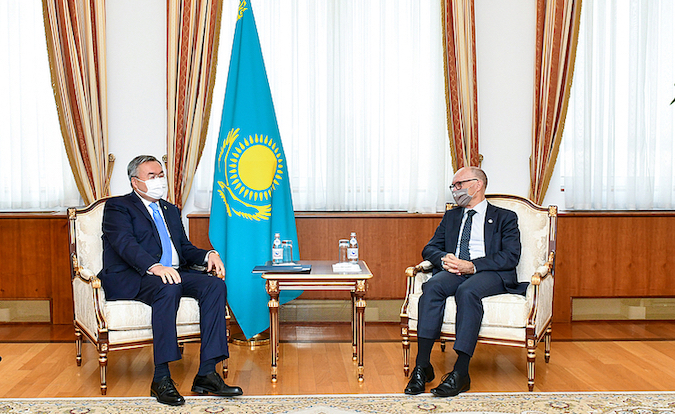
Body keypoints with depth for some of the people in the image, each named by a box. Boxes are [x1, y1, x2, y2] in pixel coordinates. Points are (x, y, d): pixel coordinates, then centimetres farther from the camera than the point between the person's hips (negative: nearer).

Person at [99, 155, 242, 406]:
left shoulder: (171, 210, 29)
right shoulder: (118, 207, 6)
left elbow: (185, 248, 23)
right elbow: (125, 243, -13)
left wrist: (208, 255, 0)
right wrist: (154, 266, -31)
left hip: (173, 273, 6)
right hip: (130, 278, -6)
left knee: (215, 285, -21)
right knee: (168, 288, -38)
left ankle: (206, 374, -25)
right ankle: (161, 378, -34)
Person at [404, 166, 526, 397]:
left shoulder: (505, 217, 13)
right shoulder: (451, 217, 28)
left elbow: (511, 256, -2)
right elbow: (430, 248, 19)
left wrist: (472, 265, -15)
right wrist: (445, 259, -7)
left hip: (490, 274, -4)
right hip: (453, 272, 4)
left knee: (468, 291, -37)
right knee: (432, 287, -30)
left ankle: (461, 372, -39)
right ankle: (422, 366, -33)